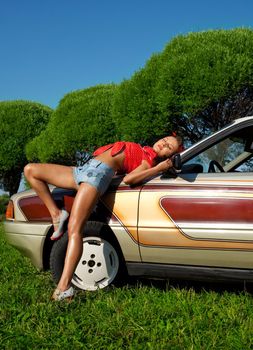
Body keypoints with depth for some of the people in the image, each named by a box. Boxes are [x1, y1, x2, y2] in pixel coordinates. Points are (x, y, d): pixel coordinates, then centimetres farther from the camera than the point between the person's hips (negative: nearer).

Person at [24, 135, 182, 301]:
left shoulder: (152, 159, 2)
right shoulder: (141, 152, 25)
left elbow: (128, 178, -15)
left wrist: (159, 168, -14)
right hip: (81, 170, 9)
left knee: (74, 230, -26)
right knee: (30, 169, 10)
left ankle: (64, 289, -28)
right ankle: (56, 214, 2)